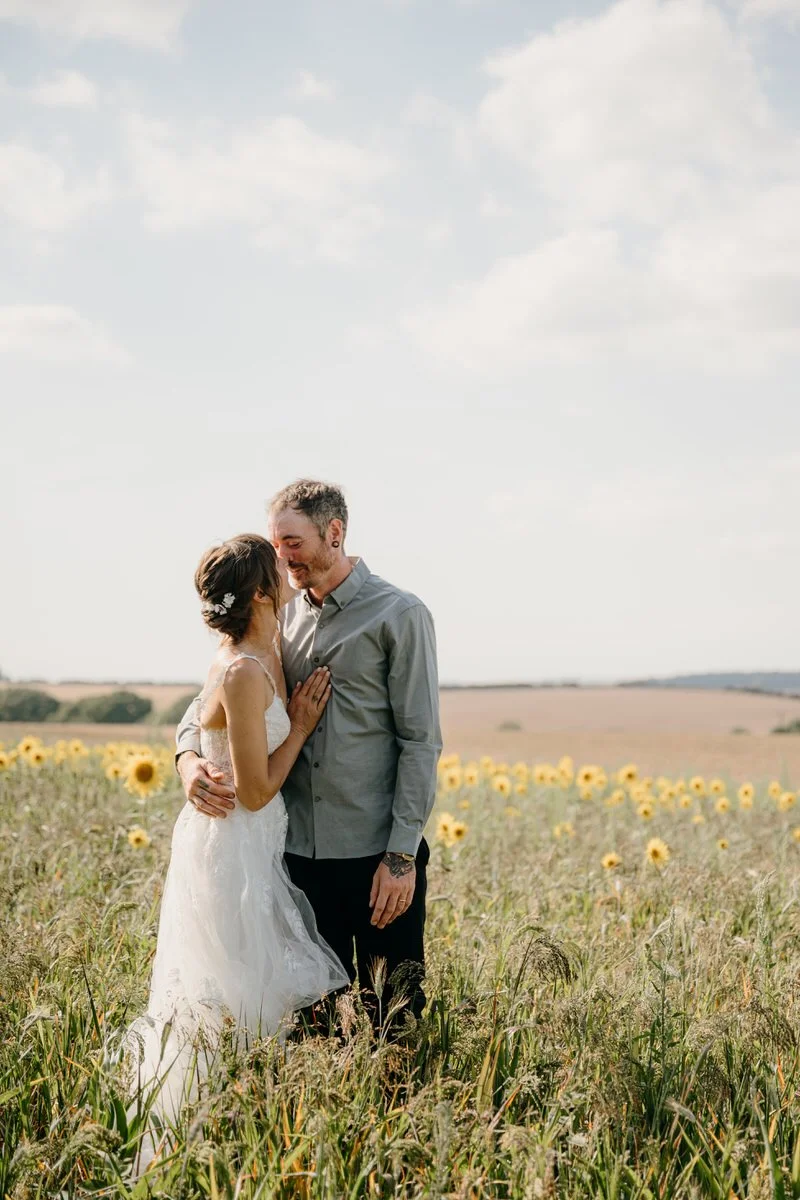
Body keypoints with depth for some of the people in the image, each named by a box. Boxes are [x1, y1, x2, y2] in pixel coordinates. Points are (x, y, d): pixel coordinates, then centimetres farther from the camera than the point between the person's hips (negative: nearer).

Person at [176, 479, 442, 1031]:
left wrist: (402, 855, -13)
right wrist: (190, 758, -10)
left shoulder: (400, 616, -5)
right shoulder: (281, 619, 11)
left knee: (394, 1014, 4)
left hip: (377, 854, -5)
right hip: (300, 850, 5)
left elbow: (421, 741, -8)